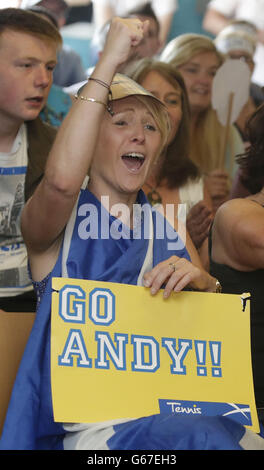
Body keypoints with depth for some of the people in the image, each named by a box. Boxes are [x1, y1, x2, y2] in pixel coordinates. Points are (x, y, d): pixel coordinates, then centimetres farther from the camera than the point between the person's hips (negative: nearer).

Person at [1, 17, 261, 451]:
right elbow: (62, 179, -22)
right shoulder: (60, 224, 3)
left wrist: (202, 283, -7)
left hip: (175, 410, 5)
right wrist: (109, 62, -18)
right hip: (88, 426, -4)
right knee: (200, 436, -34)